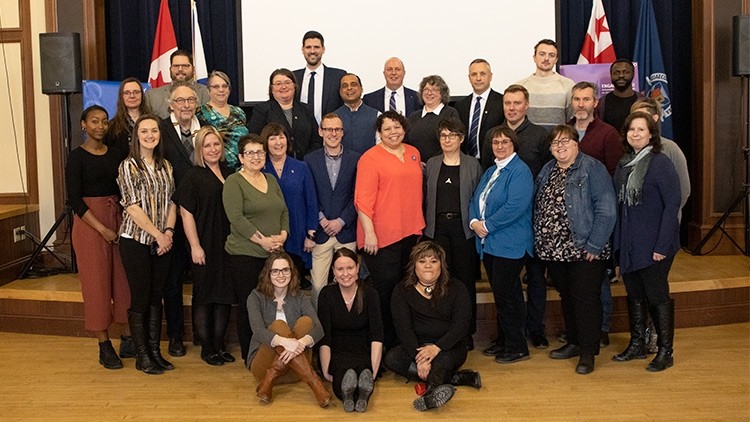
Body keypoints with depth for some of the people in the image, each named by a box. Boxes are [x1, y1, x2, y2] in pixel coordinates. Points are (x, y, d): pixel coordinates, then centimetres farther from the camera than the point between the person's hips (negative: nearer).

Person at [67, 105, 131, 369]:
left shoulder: (115, 154, 9)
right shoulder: (77, 157, -4)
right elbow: (75, 199, -9)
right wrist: (102, 229, -14)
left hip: (118, 218, 4)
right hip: (89, 223, -4)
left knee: (126, 279, 3)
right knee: (96, 282, 0)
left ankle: (128, 340, 14)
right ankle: (104, 347, 9)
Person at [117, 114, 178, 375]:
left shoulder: (165, 167, 11)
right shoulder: (128, 166, -6)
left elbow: (171, 202, 10)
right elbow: (133, 207, -12)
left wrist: (169, 231, -6)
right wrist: (158, 234, -13)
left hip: (162, 242, 5)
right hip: (135, 241, -5)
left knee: (156, 298, 10)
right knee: (140, 299, 0)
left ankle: (155, 351, 19)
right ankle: (142, 356, 11)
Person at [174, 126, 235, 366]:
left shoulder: (229, 174, 11)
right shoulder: (194, 177, -5)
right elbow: (186, 213, -9)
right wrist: (195, 246, -13)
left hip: (228, 245, 5)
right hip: (205, 246, -5)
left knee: (225, 294, 9)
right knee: (204, 295, 3)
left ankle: (219, 344, 20)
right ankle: (206, 347, 13)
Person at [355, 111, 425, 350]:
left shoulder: (413, 153, 14)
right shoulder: (370, 158, -7)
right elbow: (363, 200, -12)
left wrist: (419, 226, 16)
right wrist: (369, 233, -18)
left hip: (411, 232, 6)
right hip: (382, 236, -6)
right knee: (386, 288, -3)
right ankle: (382, 344, 10)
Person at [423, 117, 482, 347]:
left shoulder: (473, 165, 5)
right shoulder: (431, 164, 10)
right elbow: (425, 197, 10)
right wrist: (424, 225, 3)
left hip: (463, 227, -1)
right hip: (437, 227, 1)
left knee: (465, 279, 3)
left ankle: (466, 332, 13)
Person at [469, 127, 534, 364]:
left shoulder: (519, 171, -10)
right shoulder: (490, 172, 17)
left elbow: (516, 206, -21)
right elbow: (475, 200, 15)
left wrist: (487, 225, -16)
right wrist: (474, 222, -5)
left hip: (510, 244, -8)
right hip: (489, 244, 8)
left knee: (504, 295, -6)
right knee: (500, 294, 15)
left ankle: (516, 348, 5)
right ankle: (503, 341, 26)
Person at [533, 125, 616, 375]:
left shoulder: (592, 168, -10)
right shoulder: (547, 171, 12)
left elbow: (606, 210, -16)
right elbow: (538, 208, 16)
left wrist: (594, 245, -18)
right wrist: (540, 241, 7)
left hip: (583, 252, -7)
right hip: (554, 251, 7)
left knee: (586, 300, 0)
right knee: (567, 297, 17)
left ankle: (588, 351, 11)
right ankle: (574, 343, 32)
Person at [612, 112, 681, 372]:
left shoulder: (661, 163, -11)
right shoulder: (624, 164, 9)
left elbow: (672, 205, -14)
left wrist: (662, 245, -18)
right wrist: (618, 240, 5)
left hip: (653, 243, -6)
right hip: (628, 243, 6)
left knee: (657, 295, 2)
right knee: (634, 294, 14)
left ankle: (665, 351, 13)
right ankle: (637, 345, 26)